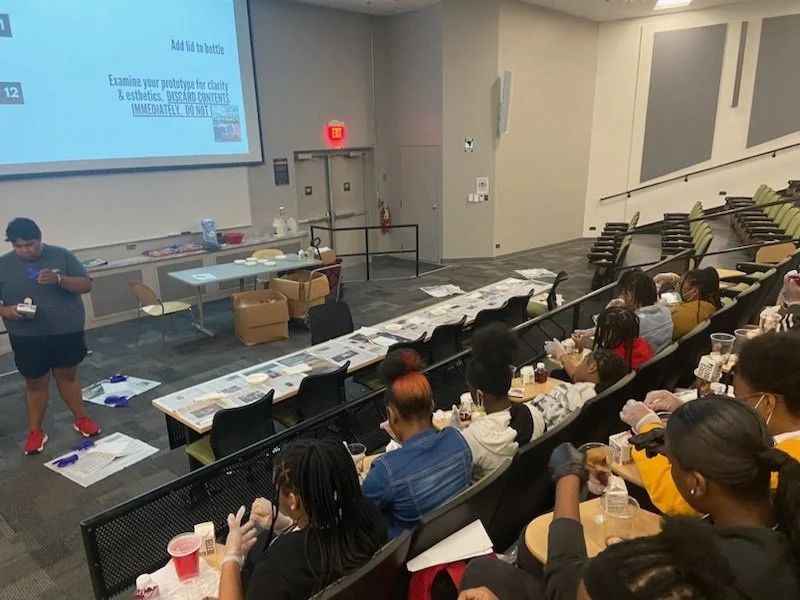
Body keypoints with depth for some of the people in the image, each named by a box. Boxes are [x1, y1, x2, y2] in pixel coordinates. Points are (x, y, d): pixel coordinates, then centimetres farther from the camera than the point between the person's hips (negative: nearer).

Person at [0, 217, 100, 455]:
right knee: (35, 383, 10)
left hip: (67, 332, 0)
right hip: (27, 338, 0)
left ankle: (81, 419, 28)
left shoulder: (61, 255, -6)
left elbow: (86, 285, -8)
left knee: (68, 375, 14)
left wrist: (59, 279, -25)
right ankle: (35, 431, 24)